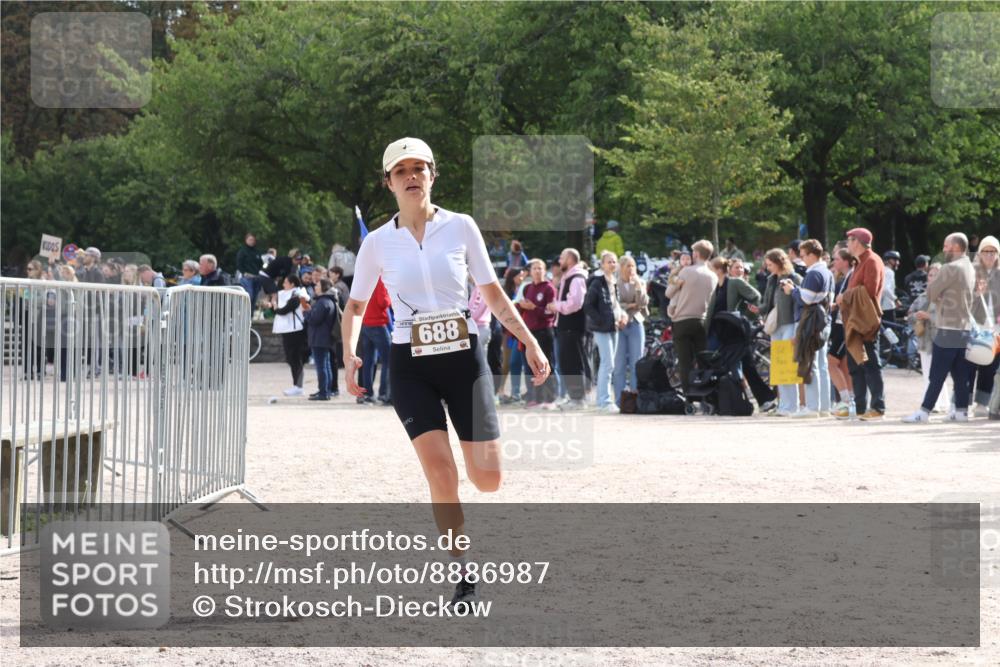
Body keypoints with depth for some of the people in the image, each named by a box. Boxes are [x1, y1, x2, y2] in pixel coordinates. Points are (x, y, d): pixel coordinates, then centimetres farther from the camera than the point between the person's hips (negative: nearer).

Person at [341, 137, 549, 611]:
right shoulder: (378, 242, 3)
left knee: (488, 478, -3)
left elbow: (494, 295, 8)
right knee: (441, 470, -16)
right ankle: (463, 577, -3)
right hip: (410, 363, -1)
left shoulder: (460, 227, 2)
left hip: (463, 357, 1)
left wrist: (530, 342, 1)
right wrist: (349, 355, -5)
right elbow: (355, 307, 12)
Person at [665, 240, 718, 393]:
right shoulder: (713, 277, 4)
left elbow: (669, 293, -1)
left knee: (685, 363, -3)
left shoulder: (686, 271, -9)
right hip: (703, 322, 4)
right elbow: (711, 301, 12)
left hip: (683, 321, -4)